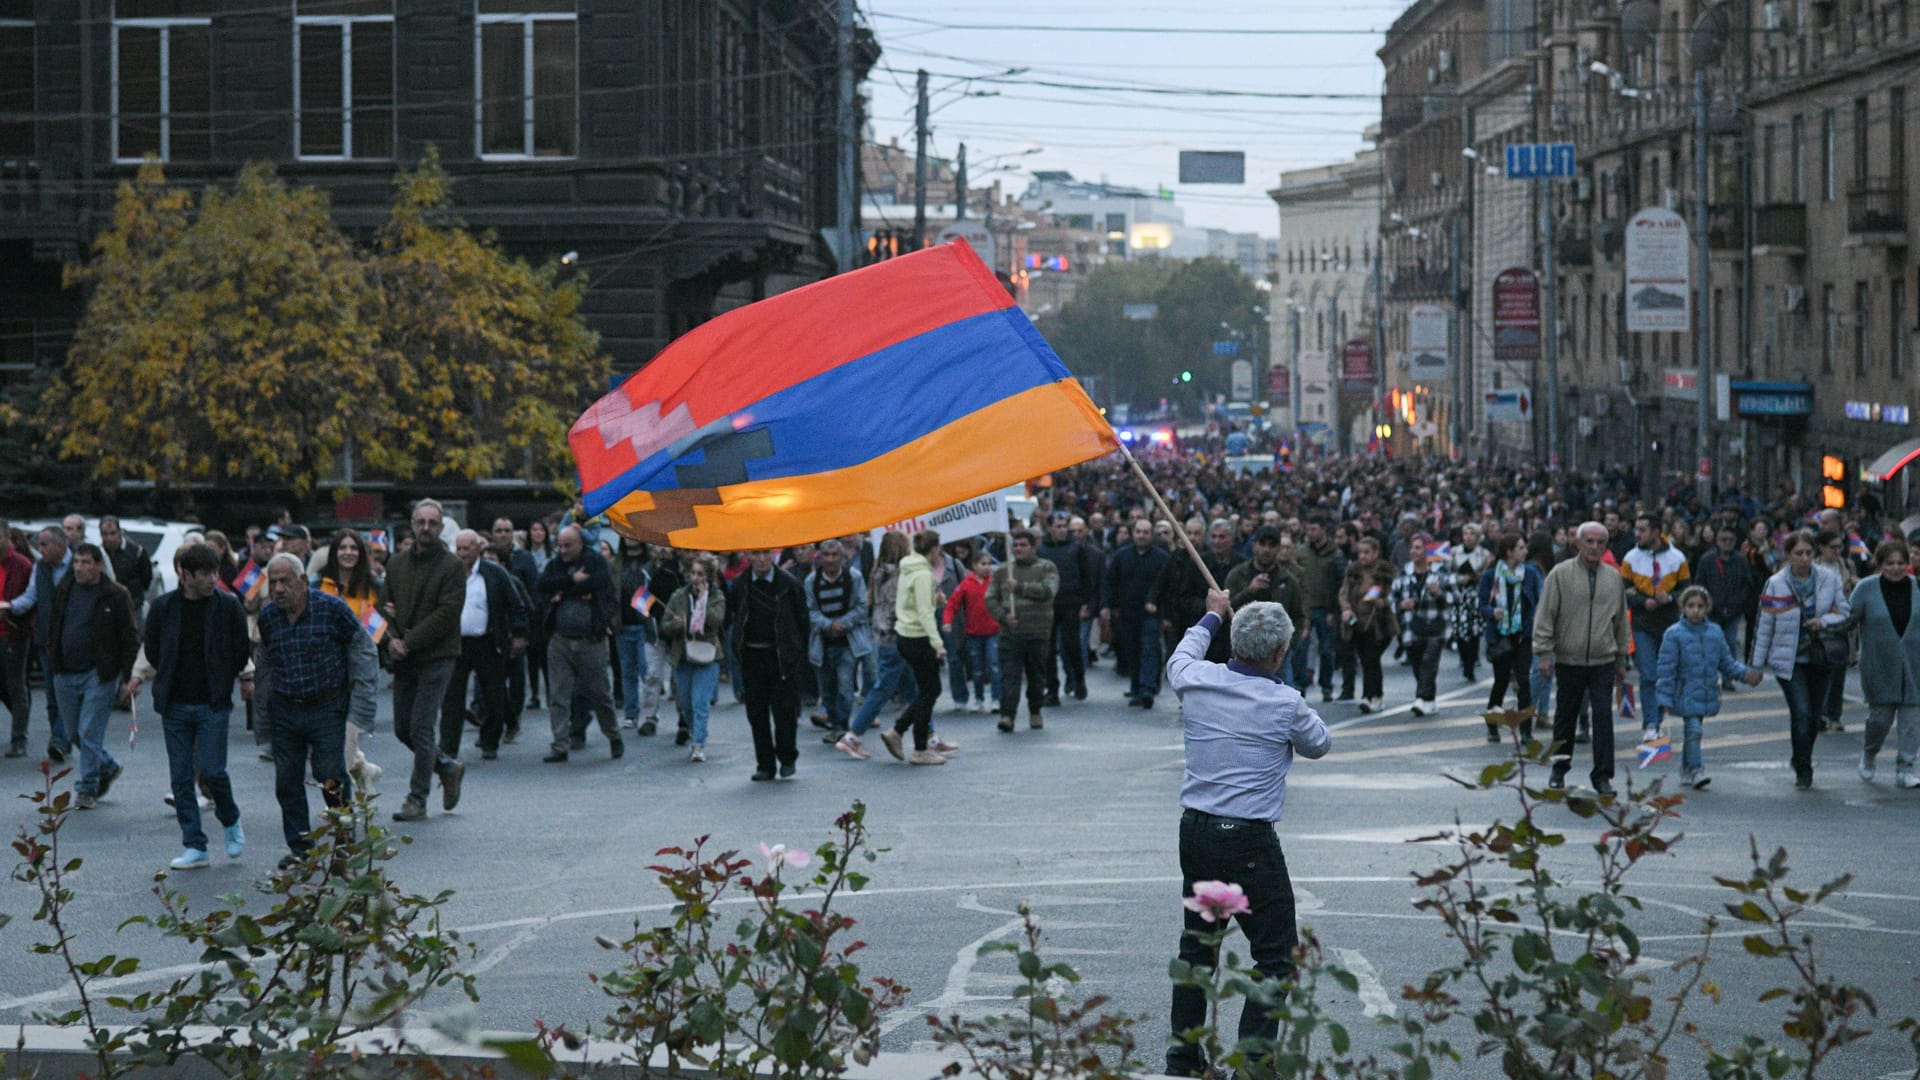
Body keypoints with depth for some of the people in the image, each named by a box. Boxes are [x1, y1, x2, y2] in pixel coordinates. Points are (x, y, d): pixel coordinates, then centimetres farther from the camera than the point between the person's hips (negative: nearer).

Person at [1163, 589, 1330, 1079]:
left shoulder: (1197, 681, 0)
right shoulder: (1286, 704, -12)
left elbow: (1179, 659, 26)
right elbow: (1318, 745, 10)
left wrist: (1213, 616, 43)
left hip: (1195, 832, 6)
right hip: (1249, 842, -6)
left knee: (1198, 942, 19)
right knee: (1276, 955, 0)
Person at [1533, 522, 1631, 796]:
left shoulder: (1614, 578, 8)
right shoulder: (1561, 575, -3)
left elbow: (1621, 621, 16)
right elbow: (1545, 616, -3)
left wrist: (1621, 660, 16)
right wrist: (1544, 653, -9)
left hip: (1603, 662, 1)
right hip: (1568, 662, -1)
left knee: (1603, 717, -7)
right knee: (1565, 717, 10)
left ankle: (1603, 775, -3)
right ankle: (1559, 770, 25)